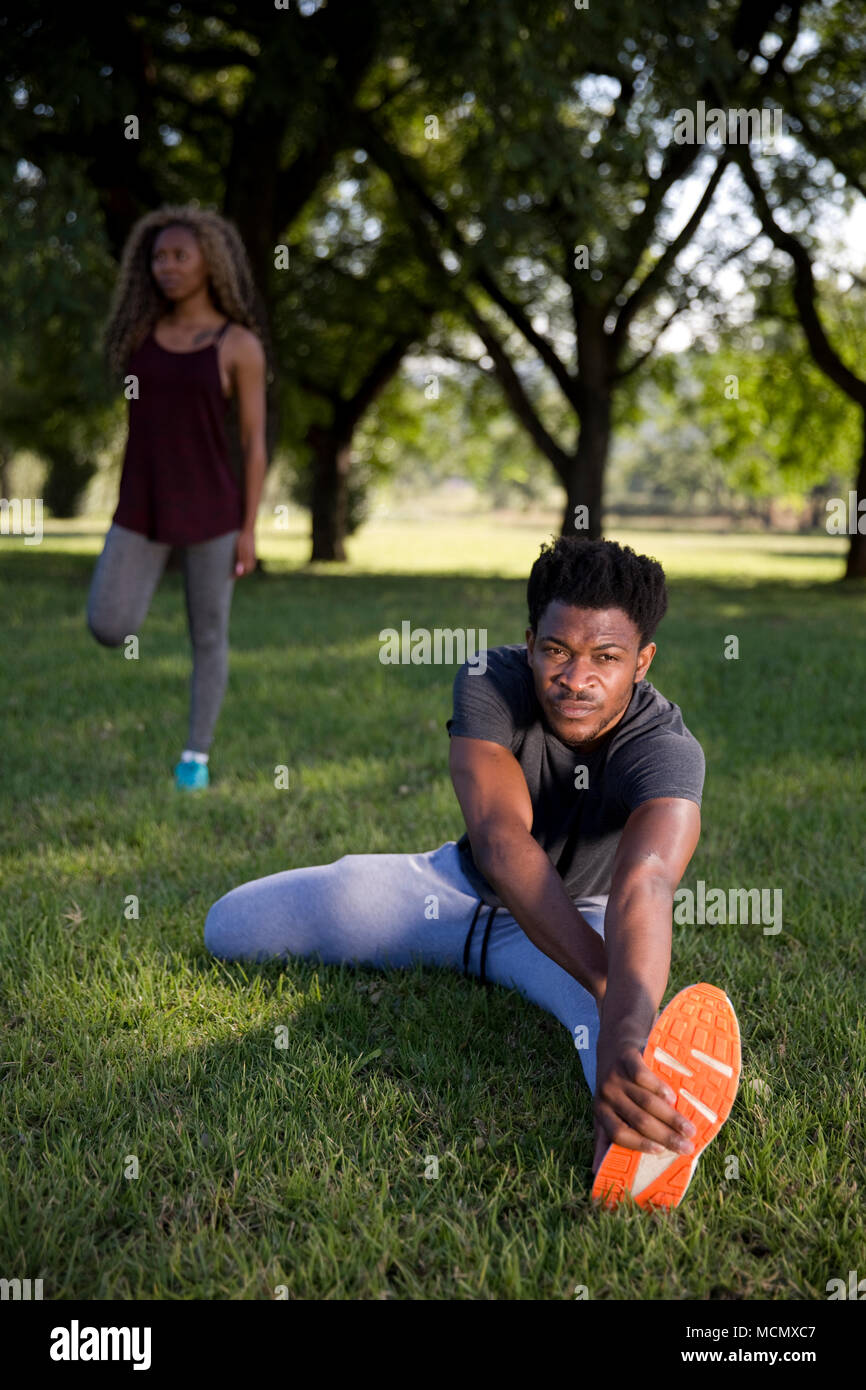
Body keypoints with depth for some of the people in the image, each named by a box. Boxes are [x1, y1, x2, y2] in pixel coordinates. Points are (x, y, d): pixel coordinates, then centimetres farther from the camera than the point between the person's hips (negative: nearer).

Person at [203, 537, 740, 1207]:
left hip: (581, 917, -3)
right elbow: (502, 842, -42)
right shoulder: (490, 685, -26)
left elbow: (643, 883, -52)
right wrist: (604, 978, -57)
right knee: (229, 926, 1)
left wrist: (625, 1032, -74)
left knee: (626, 987, -44)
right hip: (462, 884, 4)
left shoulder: (668, 748, -31)